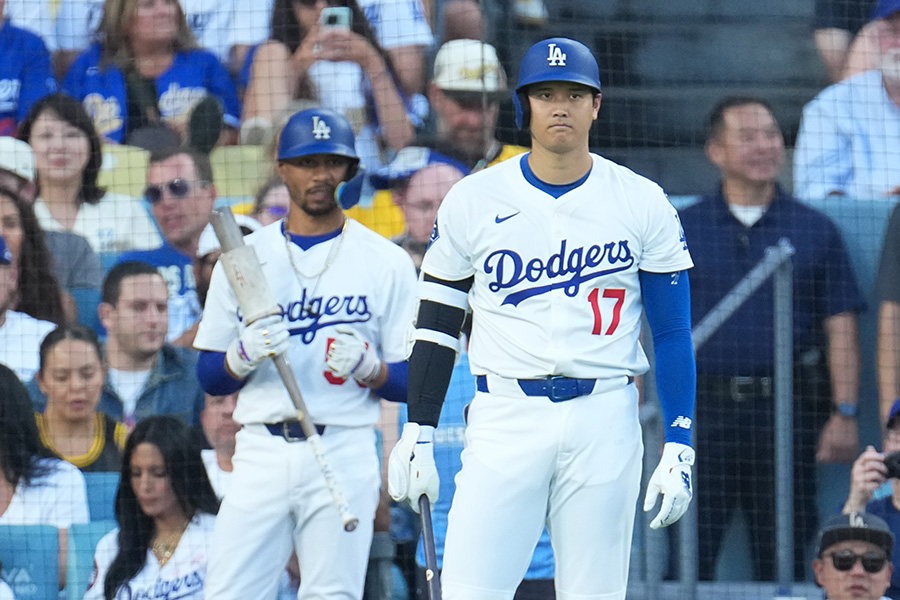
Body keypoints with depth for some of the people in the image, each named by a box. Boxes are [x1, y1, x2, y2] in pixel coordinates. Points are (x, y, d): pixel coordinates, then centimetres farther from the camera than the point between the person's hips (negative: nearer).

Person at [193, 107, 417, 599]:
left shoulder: (386, 263, 6)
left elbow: (414, 381, 4)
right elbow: (209, 377, 11)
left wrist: (367, 367, -16)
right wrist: (246, 355, -11)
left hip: (345, 453, -2)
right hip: (261, 452, 2)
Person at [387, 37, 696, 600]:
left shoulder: (643, 204, 4)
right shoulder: (474, 201, 5)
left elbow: (673, 332, 5)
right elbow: (437, 326, 10)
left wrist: (679, 449, -3)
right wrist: (417, 435, 3)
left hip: (604, 422, 0)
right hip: (504, 420, 0)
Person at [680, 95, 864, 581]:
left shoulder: (815, 231, 8)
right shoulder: (682, 232, 8)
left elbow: (841, 327, 5)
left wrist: (844, 414, -4)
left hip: (787, 412, 0)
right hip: (702, 410, 0)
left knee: (782, 557, 3)